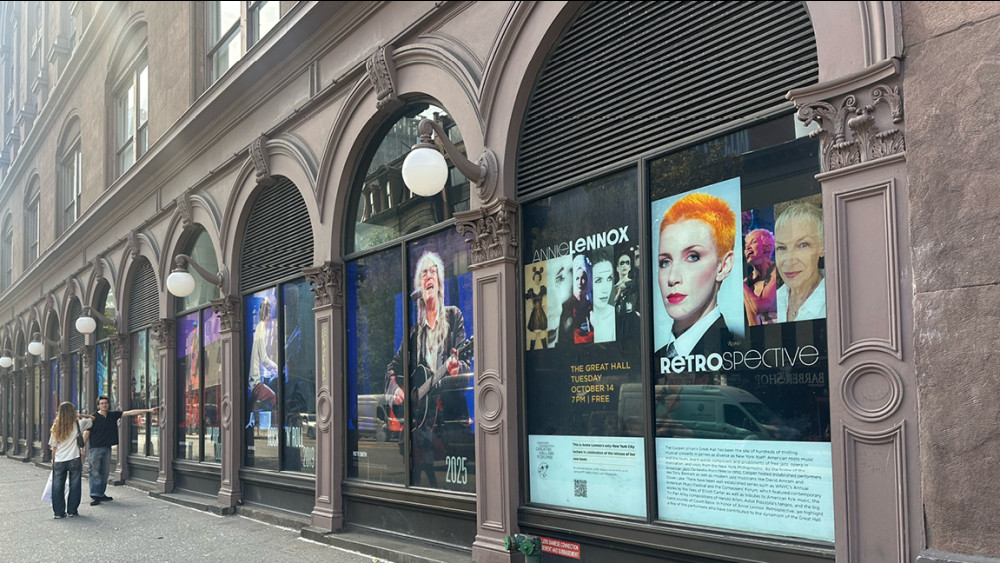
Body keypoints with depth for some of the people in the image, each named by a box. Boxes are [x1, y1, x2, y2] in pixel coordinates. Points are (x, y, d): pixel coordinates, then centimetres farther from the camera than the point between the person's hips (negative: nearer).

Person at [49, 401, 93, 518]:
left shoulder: (56, 427, 2)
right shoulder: (78, 424, -4)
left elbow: (54, 447, 5)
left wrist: (53, 461, 13)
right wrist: (81, 416, 7)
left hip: (59, 461, 2)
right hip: (74, 460, -2)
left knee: (58, 487, 8)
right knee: (74, 486, 7)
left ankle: (58, 512, 9)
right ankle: (72, 510, 11)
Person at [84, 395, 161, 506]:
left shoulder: (113, 415, 7)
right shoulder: (93, 417, -4)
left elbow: (130, 413, 5)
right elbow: (86, 433, -3)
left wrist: (149, 410, 2)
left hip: (107, 448, 5)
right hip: (95, 449, -5)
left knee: (105, 473, 9)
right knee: (95, 473, -6)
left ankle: (101, 494, 17)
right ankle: (95, 496, -4)